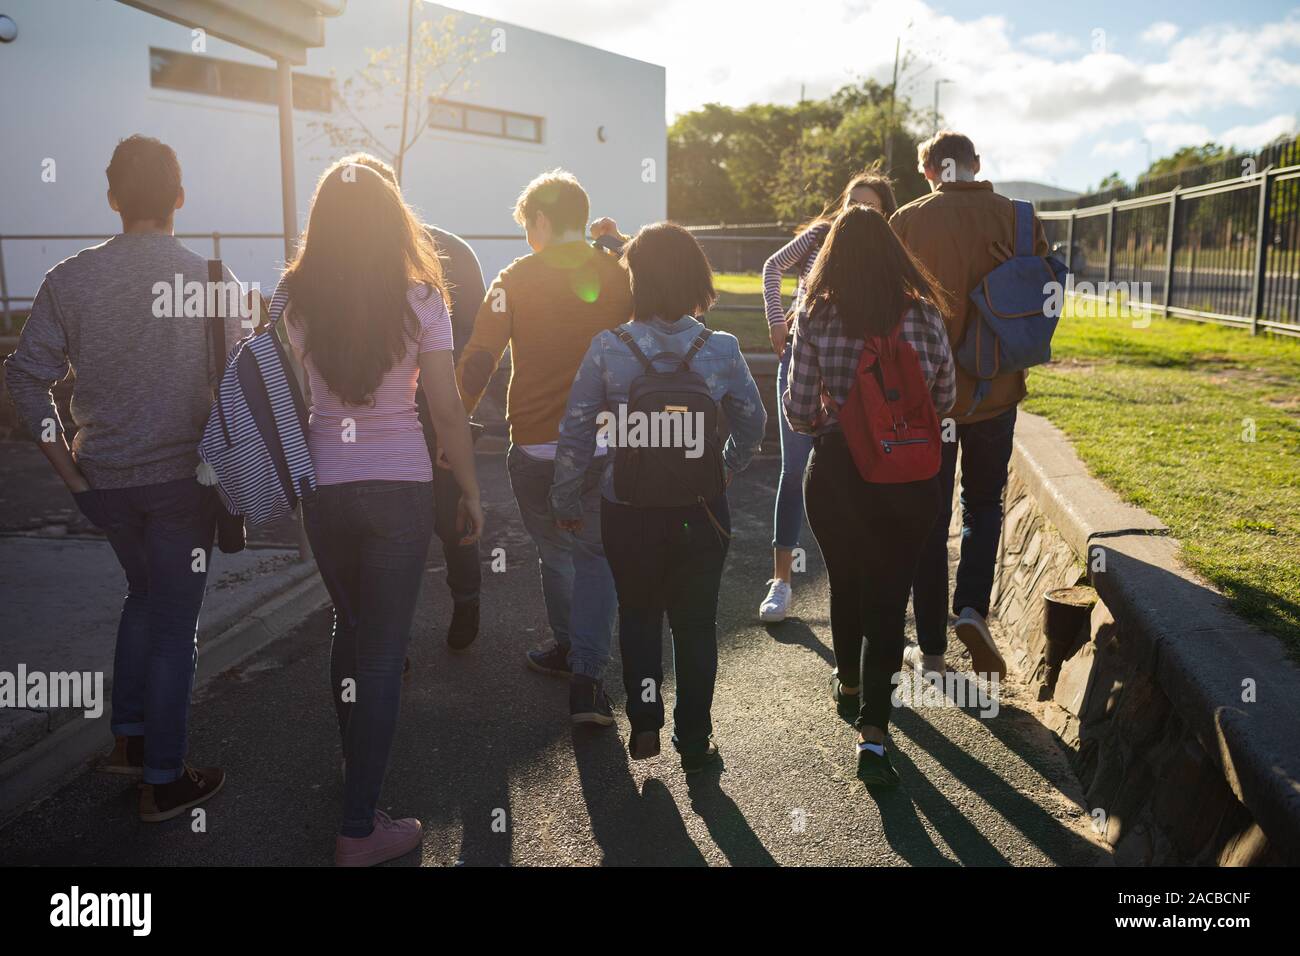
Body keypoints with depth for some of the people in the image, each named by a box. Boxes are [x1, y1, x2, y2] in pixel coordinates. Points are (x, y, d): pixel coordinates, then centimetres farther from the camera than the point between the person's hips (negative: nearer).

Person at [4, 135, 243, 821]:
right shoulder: (210, 278, -10)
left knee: (144, 594, 26)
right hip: (181, 478, -3)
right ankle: (163, 782, 16)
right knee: (174, 622, 7)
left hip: (101, 477, 4)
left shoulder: (69, 278, -2)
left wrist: (68, 469, 2)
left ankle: (127, 738, 30)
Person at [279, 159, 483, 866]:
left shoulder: (297, 302, -3)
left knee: (349, 628, 23)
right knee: (382, 649, 4)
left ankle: (355, 768, 42)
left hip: (324, 486, 3)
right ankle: (359, 829, 8)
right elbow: (446, 411, -7)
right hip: (400, 488, -3)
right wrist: (471, 492, 1)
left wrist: (293, 481, 15)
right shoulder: (419, 301, -9)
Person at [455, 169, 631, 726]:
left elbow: (479, 360, -10)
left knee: (554, 551, 19)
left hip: (535, 446, -1)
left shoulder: (516, 279, -6)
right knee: (594, 555, 10)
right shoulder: (619, 275, 0)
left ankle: (570, 647, 38)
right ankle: (587, 676, -2)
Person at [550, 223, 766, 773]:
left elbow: (576, 430, -6)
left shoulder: (608, 348, -9)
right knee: (695, 623, 15)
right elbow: (752, 423, 5)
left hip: (629, 509, 0)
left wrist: (567, 500, 6)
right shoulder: (722, 349, -6)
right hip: (702, 509, 1)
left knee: (638, 613, 22)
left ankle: (644, 721, 17)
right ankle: (694, 742, 23)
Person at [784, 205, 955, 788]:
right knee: (889, 595, 6)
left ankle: (849, 684, 44)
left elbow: (798, 411, -7)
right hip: (909, 473, 0)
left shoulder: (816, 317, -8)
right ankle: (872, 732, -2)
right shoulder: (922, 313, -6)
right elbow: (943, 398, 4)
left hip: (836, 471, 1)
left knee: (845, 582, 22)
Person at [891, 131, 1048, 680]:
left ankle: (931, 651, 16)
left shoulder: (907, 222, -7)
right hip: (995, 390, 1)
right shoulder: (1017, 218, -3)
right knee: (984, 505, 20)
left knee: (930, 519, 9)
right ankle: (973, 609, -1)